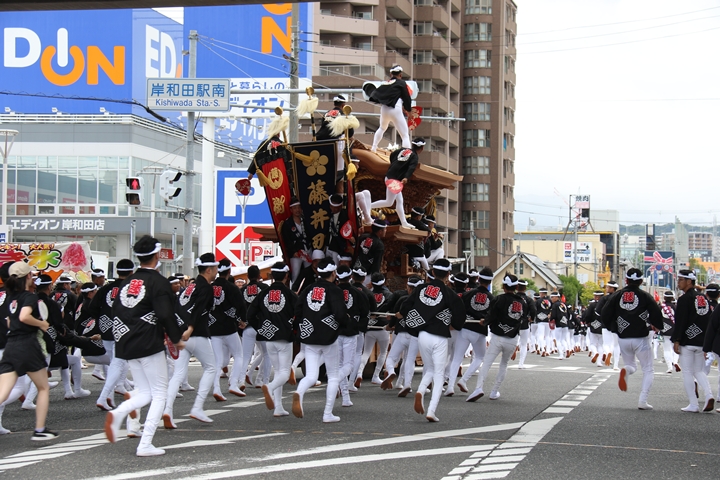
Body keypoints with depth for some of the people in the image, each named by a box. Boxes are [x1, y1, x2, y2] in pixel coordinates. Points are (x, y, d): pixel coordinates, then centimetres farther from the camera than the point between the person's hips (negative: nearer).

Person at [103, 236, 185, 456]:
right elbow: (166, 314, -17)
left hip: (127, 345, 7)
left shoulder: (127, 282, 12)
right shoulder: (158, 282, -9)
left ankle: (117, 413, -13)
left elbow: (116, 312, 14)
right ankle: (145, 445, -5)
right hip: (149, 346, -7)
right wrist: (176, 339, -4)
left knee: (144, 394, 16)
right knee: (160, 394, 3)